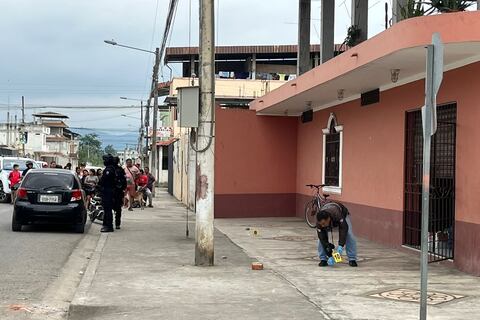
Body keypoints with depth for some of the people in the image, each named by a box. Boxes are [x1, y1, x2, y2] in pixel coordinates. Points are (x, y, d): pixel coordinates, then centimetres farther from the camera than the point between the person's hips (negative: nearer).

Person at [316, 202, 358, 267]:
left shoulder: (337, 215, -48)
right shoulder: (320, 222, -37)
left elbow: (343, 229, -47)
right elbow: (323, 240, -32)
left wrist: (341, 245, -56)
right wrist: (330, 256, -34)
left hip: (343, 214, -2)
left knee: (349, 235, -20)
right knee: (321, 238, -19)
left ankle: (352, 259, -9)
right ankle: (323, 259, -6)